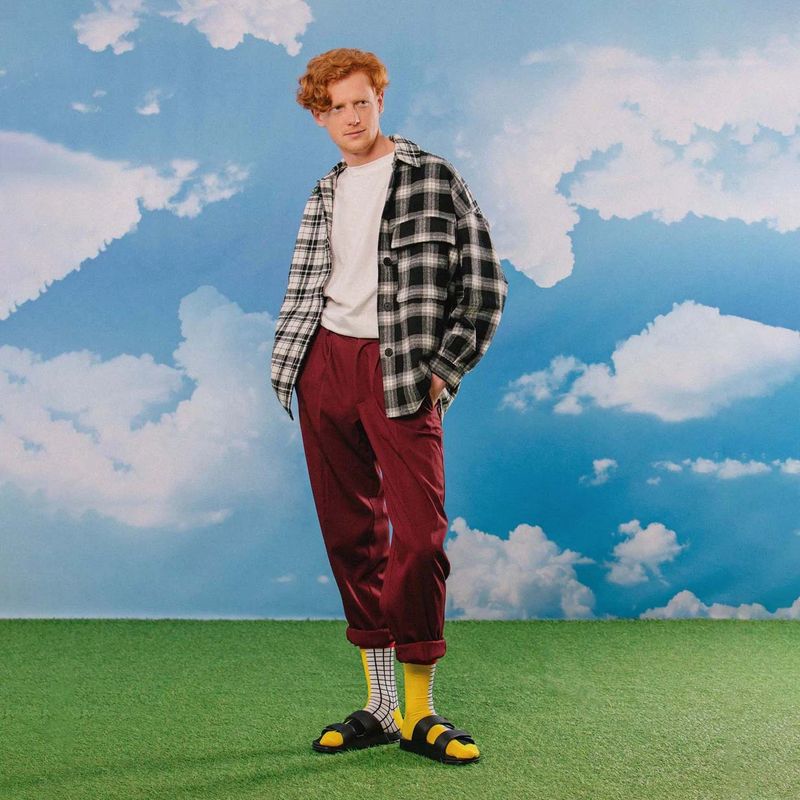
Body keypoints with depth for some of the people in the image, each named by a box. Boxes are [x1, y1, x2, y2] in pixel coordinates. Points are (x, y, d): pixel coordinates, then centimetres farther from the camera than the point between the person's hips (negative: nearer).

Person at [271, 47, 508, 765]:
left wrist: (443, 368, -5)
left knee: (420, 532, -11)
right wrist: (286, 359, 8)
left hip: (398, 369, -5)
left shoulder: (432, 177, 1)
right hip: (325, 361, 5)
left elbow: (485, 284, -2)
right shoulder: (325, 195, 18)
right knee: (350, 532, 5)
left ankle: (419, 711, 1)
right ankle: (379, 706, 12)